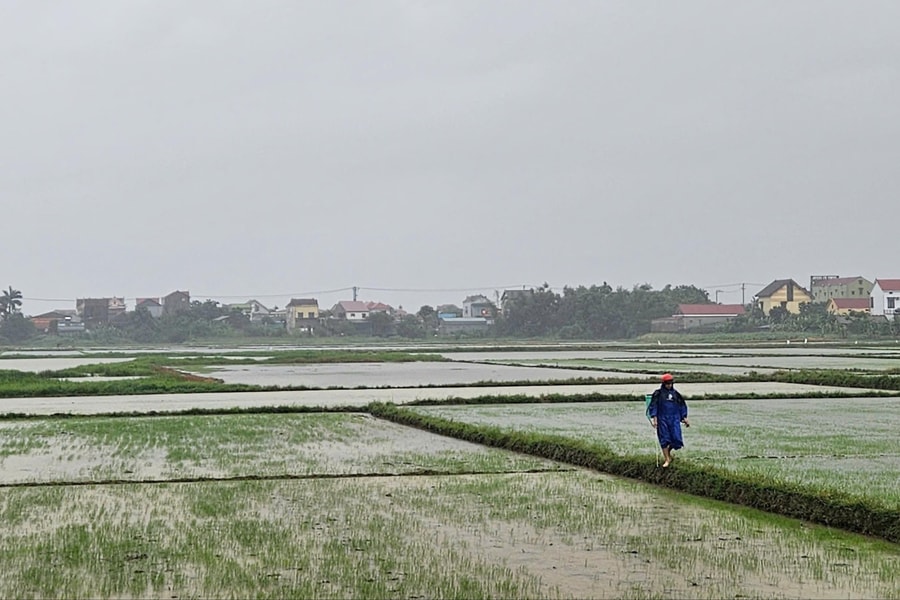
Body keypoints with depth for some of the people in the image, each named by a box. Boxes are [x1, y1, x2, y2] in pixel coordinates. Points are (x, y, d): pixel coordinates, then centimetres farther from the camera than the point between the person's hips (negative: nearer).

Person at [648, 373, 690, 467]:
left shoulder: (675, 393, 9)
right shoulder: (658, 394, 0)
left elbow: (682, 405, 17)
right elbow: (653, 406, -1)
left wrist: (684, 418, 12)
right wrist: (654, 418, -10)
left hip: (674, 419, 2)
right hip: (662, 419, -2)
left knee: (676, 439, -7)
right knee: (664, 440, -2)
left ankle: (668, 451, 23)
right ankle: (667, 459, 9)